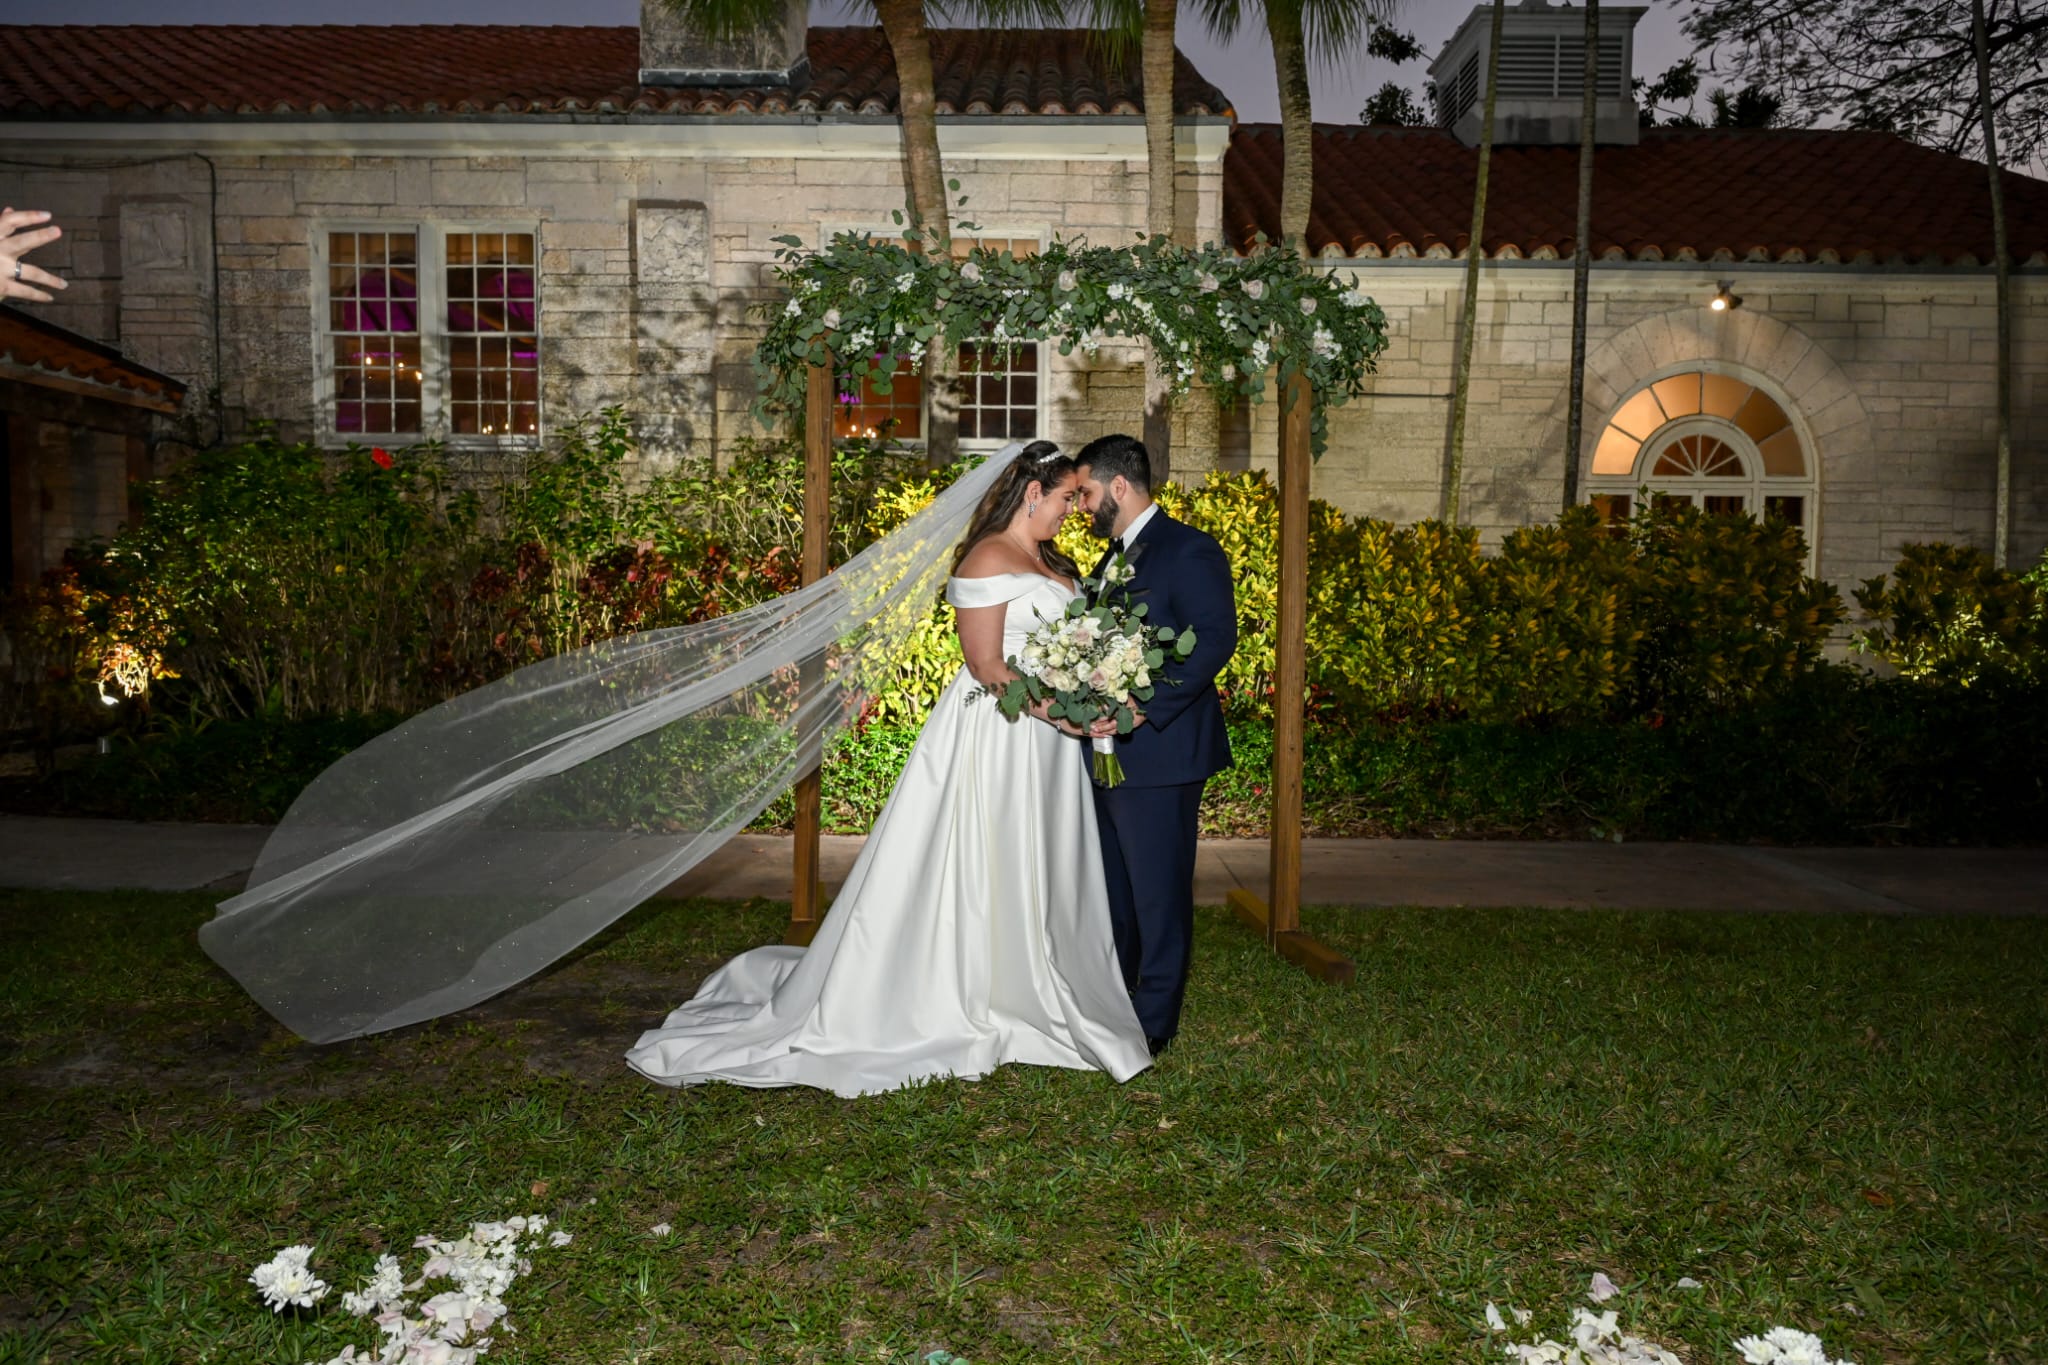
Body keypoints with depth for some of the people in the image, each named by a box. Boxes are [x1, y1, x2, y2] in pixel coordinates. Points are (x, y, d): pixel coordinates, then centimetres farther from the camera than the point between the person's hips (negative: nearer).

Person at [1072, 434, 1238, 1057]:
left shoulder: (1190, 550, -10)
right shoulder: (1114, 556, 19)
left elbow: (1216, 638, -20)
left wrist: (1145, 707, -26)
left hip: (1159, 751, -9)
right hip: (1108, 750, 9)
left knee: (1158, 891, 1)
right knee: (1113, 887, 18)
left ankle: (1154, 1022, 14)